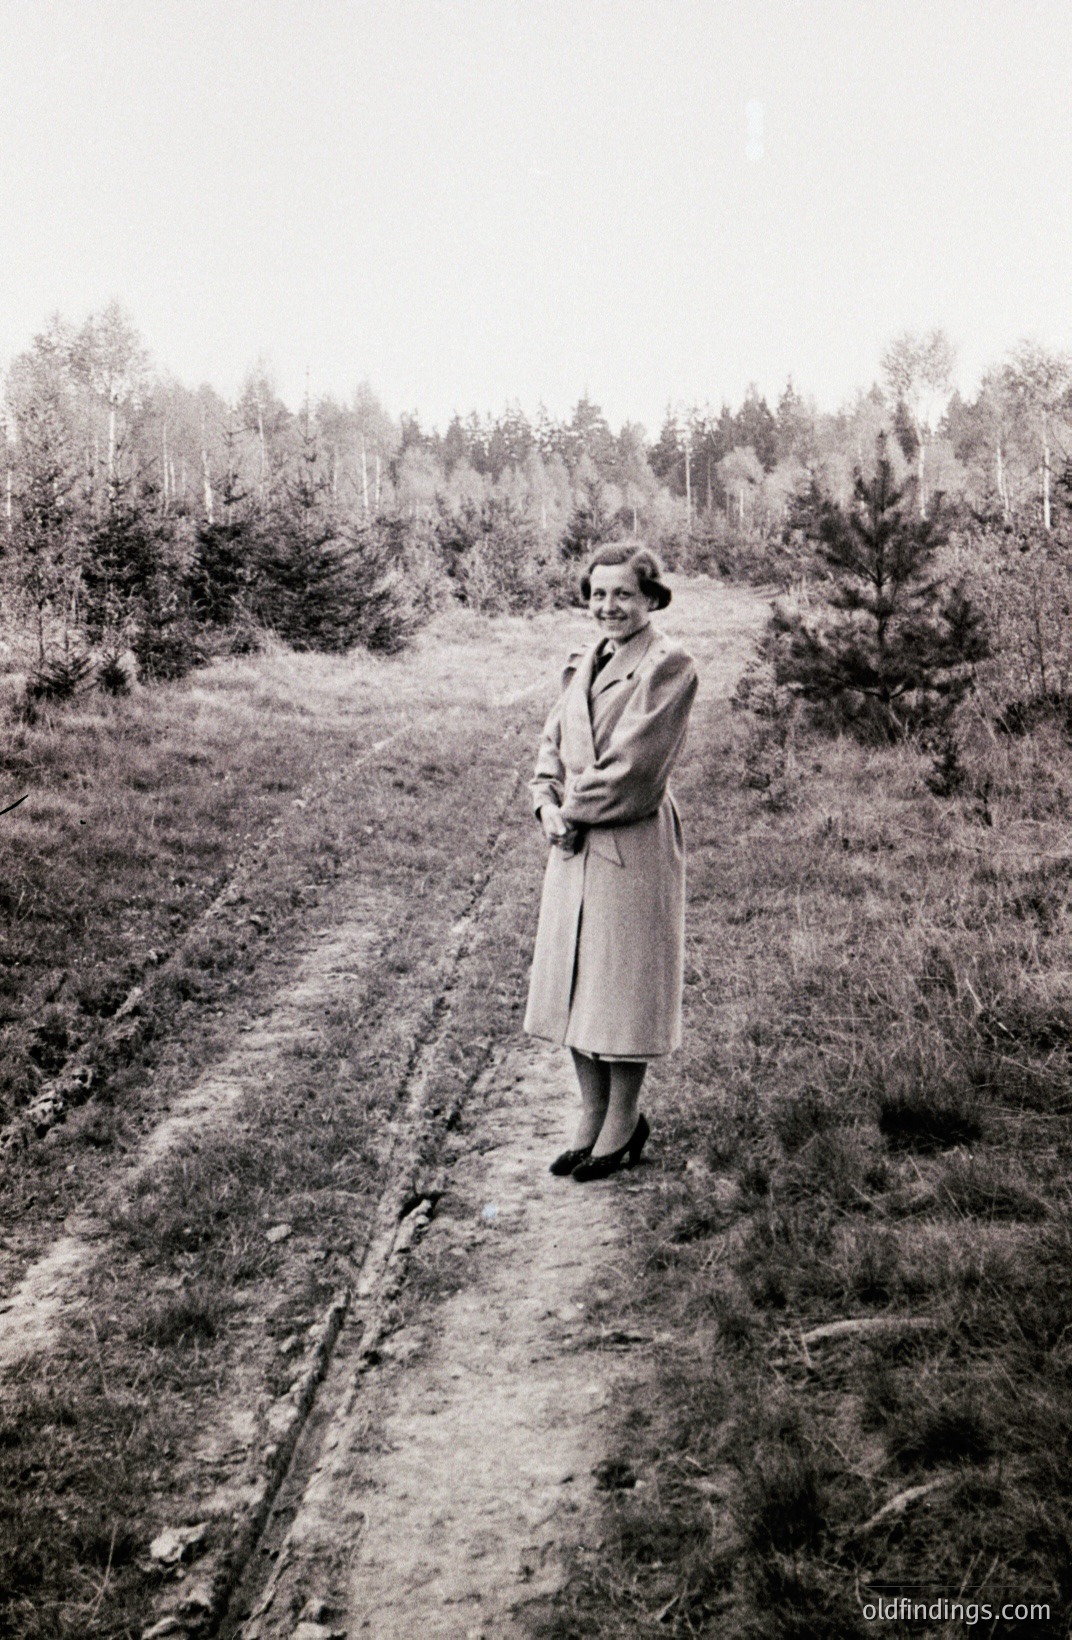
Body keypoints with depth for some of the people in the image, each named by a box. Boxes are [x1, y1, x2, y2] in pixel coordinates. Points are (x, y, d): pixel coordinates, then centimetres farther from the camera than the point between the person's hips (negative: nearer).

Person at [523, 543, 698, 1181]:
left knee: (623, 985, 3)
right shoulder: (585, 663, 12)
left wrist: (576, 810, -11)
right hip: (577, 845, 8)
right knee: (574, 984, 12)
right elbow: (554, 743, 13)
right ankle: (593, 1118, 26)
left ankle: (623, 1126, 19)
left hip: (635, 847, -7)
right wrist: (549, 805, -4)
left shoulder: (669, 666, -11)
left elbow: (634, 765, -18)